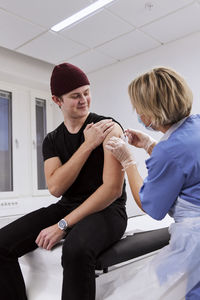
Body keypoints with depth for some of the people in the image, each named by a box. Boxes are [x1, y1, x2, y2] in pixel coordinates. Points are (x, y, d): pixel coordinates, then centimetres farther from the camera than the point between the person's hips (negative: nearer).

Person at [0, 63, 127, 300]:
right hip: (66, 207, 5)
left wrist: (63, 225, -19)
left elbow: (113, 188, -17)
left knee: (75, 249, -37)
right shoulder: (52, 140, 6)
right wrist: (88, 145, -16)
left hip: (107, 210, -4)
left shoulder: (109, 128, -10)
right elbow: (56, 188, -9)